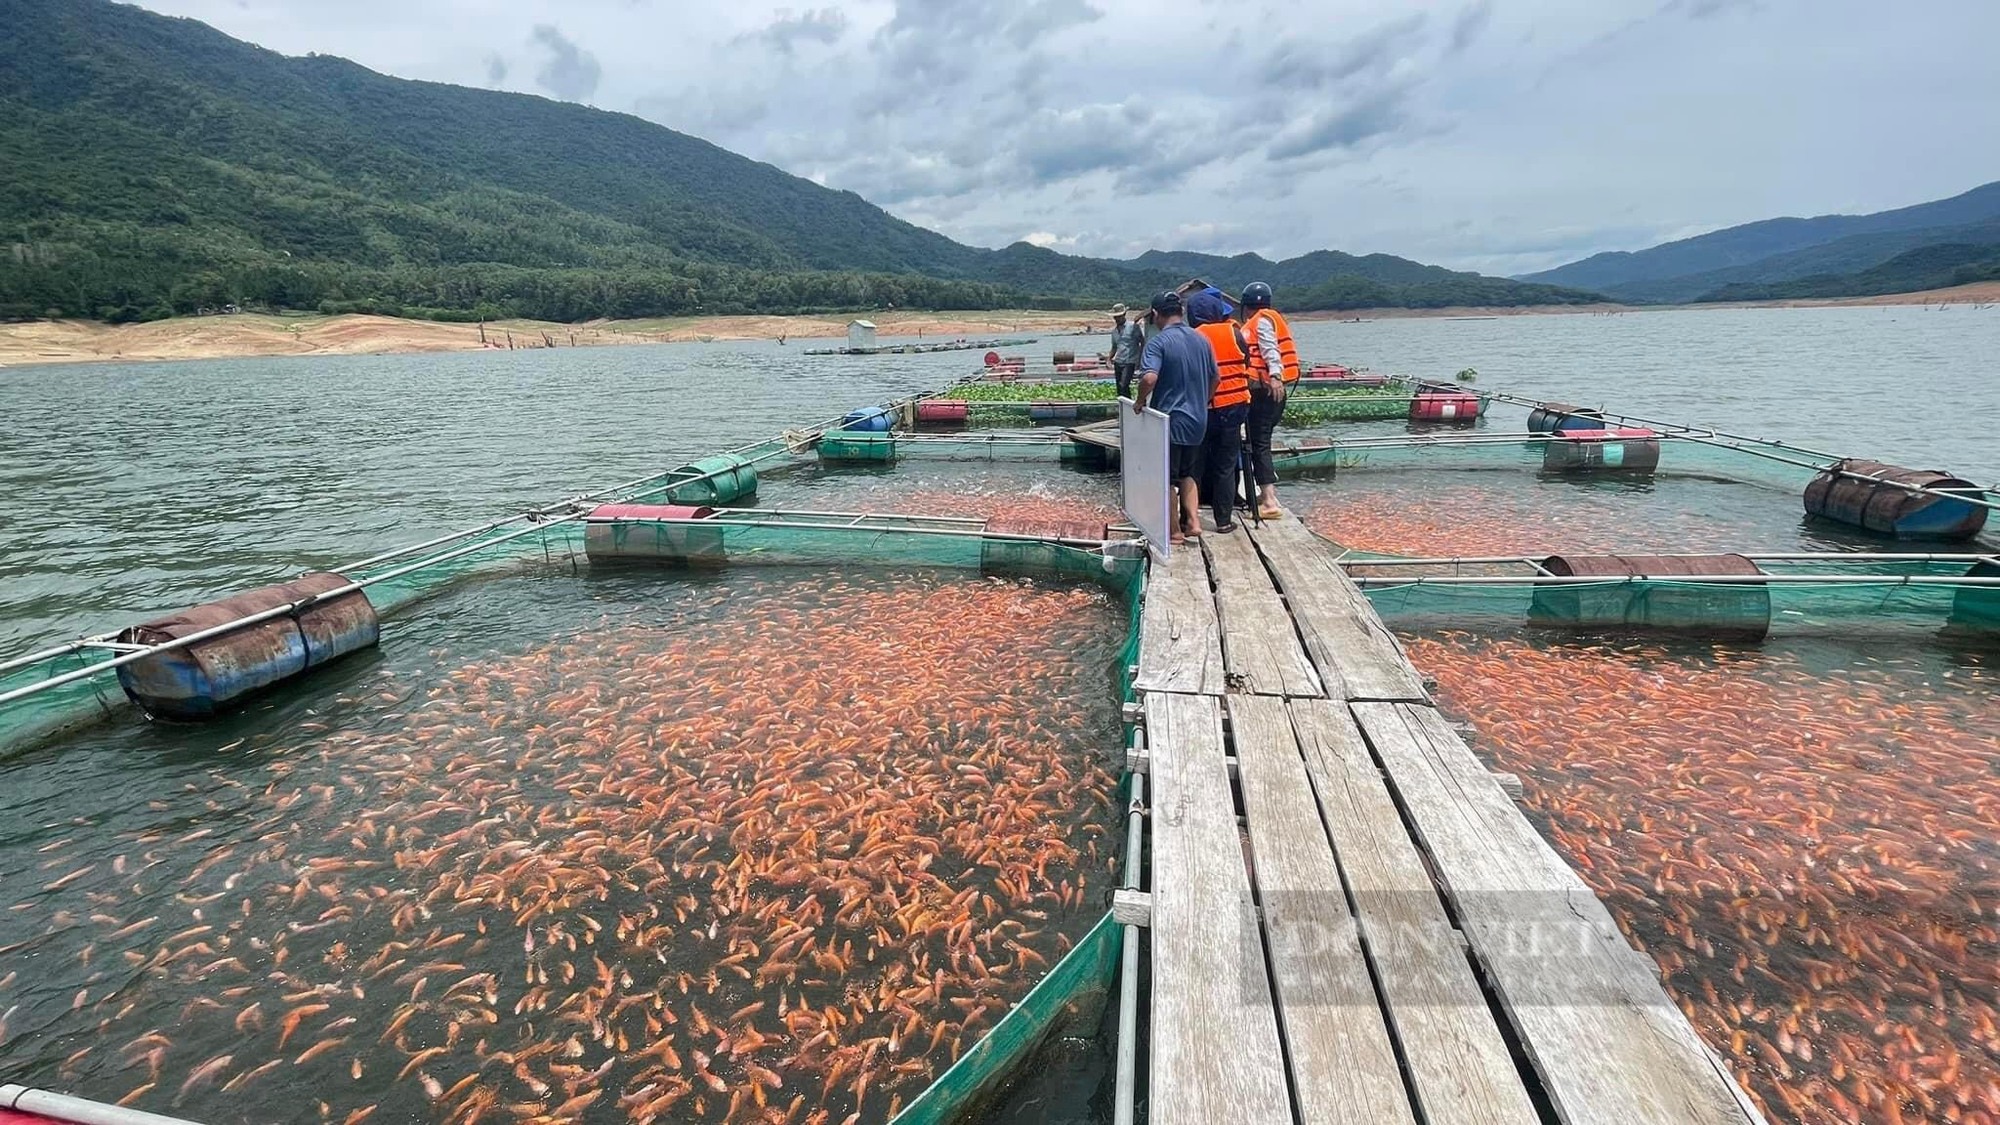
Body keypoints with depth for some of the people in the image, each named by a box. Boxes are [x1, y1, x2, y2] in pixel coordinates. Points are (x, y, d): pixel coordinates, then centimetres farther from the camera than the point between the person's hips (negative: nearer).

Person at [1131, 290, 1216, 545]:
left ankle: (1174, 531, 11)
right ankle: (1193, 520, 9)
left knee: (1168, 477, 5)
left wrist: (1140, 402, -12)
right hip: (1197, 419, 6)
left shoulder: (1158, 342, -14)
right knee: (1188, 473, 20)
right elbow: (1214, 377, 16)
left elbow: (1149, 378, -29)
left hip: (1169, 420, -6)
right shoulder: (1201, 339, 7)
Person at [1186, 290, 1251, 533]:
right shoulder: (1233, 333, -3)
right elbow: (1247, 365, 5)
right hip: (1234, 406, 1)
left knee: (1195, 465, 11)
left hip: (1202, 410, -1)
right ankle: (1224, 520, 9)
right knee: (1226, 467, 7)